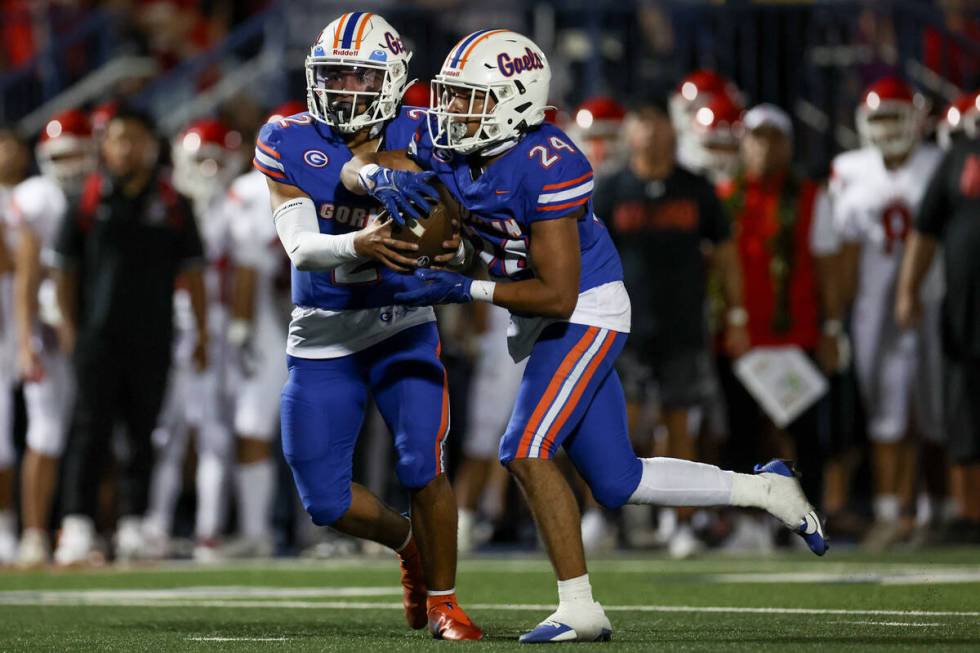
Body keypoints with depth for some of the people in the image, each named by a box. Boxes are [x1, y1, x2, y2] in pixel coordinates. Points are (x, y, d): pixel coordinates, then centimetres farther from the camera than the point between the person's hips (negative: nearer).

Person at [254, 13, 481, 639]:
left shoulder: (420, 139, -11)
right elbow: (301, 248, -22)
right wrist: (359, 245, -43)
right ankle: (409, 542, 33)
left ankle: (443, 600, 4)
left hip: (401, 328, -1)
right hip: (322, 338, 1)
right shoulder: (288, 144, -11)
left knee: (423, 466, -17)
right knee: (326, 499, 2)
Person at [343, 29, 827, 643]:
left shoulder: (548, 166, -27)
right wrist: (382, 178, -22)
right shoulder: (448, 146, -5)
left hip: (585, 314, -8)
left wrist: (467, 291, -30)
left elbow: (558, 294, -28)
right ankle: (766, 490, 26)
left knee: (526, 452, -18)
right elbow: (356, 169, 1)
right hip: (542, 323, 8)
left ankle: (580, 609, -10)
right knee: (618, 483, 10)